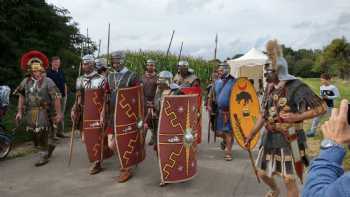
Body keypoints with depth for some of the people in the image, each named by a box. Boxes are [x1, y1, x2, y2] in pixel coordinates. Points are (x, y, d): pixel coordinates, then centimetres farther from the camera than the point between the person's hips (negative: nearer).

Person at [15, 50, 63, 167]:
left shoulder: (48, 81, -11)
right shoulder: (25, 81, 2)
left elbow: (56, 98, -12)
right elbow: (21, 96, 13)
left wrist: (58, 114, -13)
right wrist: (20, 112, 11)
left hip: (43, 112, -5)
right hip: (29, 112, 5)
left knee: (42, 134, -2)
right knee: (34, 135, 15)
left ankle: (43, 156, 17)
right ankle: (50, 145, 41)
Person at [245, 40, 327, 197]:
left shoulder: (296, 87, -16)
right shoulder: (270, 88, 5)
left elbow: (322, 107, -15)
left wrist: (297, 117, -25)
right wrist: (251, 134, 8)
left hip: (289, 139, -7)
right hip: (270, 137, 7)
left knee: (289, 180, -1)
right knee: (262, 173, 18)